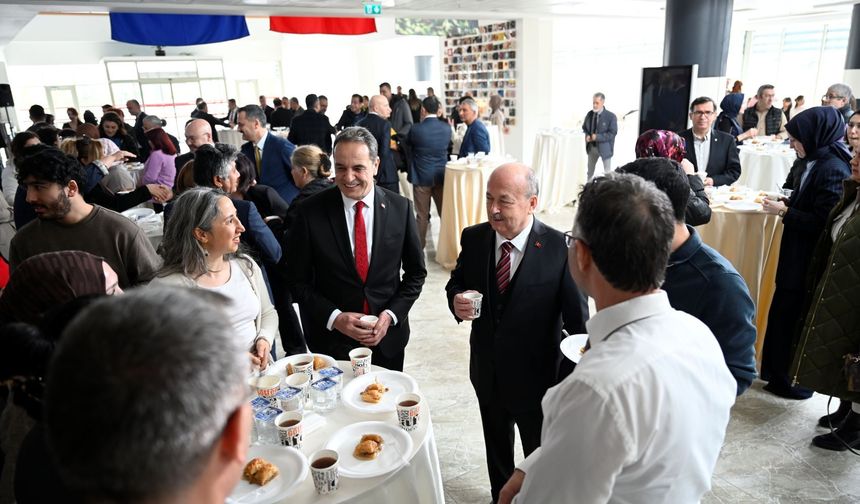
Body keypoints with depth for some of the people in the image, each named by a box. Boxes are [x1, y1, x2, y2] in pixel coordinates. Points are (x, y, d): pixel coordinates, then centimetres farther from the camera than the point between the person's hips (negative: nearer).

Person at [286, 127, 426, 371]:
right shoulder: (311, 211, -11)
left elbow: (416, 272, 2)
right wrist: (334, 318, -15)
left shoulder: (400, 208, -7)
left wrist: (391, 315, -10)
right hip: (331, 338, -1)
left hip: (388, 334, 2)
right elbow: (298, 280, -5)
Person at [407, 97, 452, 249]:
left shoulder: (416, 128, -14)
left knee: (422, 214, 9)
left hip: (421, 176, -2)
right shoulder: (446, 128, -5)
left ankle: (419, 245, 19)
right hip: (441, 176, 2)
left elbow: (407, 143, 6)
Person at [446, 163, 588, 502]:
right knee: (496, 449, 28)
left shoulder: (560, 248, -21)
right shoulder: (474, 238, -9)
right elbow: (456, 282, 6)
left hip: (538, 377, -4)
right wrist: (456, 300, -18)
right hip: (488, 373, 4)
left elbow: (577, 319, -16)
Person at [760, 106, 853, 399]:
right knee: (784, 312, 17)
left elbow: (822, 222, -22)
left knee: (793, 317, 3)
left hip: (809, 261, -9)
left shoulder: (833, 169, -20)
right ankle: (778, 370, 32)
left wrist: (784, 211, -15)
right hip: (799, 255, 9)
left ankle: (795, 382, 19)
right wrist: (786, 202, 3)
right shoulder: (818, 161, 7)